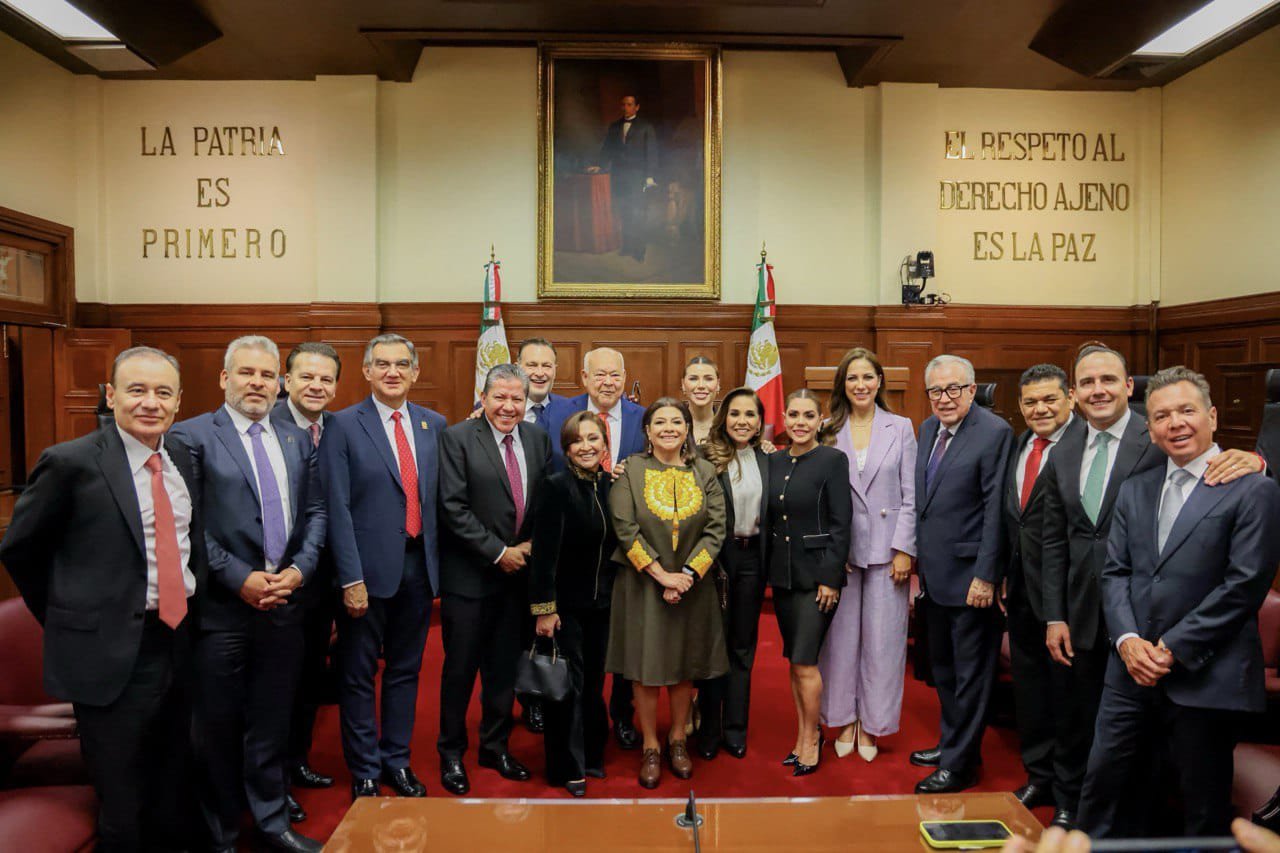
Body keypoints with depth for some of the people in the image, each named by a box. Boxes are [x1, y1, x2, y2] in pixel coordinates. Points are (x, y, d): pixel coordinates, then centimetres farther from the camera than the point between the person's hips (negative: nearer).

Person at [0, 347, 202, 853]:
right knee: (122, 811, 9)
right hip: (112, 654, -5)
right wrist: (68, 621, 2)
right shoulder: (72, 462, -13)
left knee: (174, 796, 21)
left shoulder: (183, 457, 4)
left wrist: (191, 605, 9)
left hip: (180, 641, 5)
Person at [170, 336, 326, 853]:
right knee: (218, 728, 10)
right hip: (221, 607, -4)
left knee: (272, 725, 16)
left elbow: (315, 512, 10)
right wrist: (240, 578, -15)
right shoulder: (192, 436, -6)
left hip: (284, 601, 4)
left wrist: (299, 569, -5)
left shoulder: (298, 441, 10)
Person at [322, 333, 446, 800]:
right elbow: (337, 508, -10)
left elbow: (438, 497, 9)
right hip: (369, 568, -4)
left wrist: (438, 563, 4)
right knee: (359, 675, 10)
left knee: (405, 670, 16)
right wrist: (351, 578, -14)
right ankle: (364, 771, 27)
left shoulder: (434, 425, 7)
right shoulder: (343, 425, -6)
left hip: (418, 565, 4)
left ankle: (397, 761, 32)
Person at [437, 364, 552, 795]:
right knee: (460, 669, 8)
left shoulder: (538, 439, 5)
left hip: (518, 570, 5)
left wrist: (531, 546, -4)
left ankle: (495, 746, 33)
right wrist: (498, 553, -15)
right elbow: (454, 508, -16)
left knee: (504, 667, 16)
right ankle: (451, 752, 27)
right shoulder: (457, 438, -10)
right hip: (469, 575, -4)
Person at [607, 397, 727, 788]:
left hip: (692, 585, 2)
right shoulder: (630, 470, -3)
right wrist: (662, 575, -14)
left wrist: (687, 575, -13)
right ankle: (650, 747, 20)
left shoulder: (705, 473, 3)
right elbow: (625, 528, -10)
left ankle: (677, 740, 30)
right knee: (645, 668, 4)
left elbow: (716, 529, -2)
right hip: (643, 584, -2)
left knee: (685, 667, 11)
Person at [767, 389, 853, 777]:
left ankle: (811, 738, 16)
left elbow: (841, 523, -11)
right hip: (782, 574, 6)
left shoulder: (833, 460, -8)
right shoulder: (773, 462, 8)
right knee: (794, 662, 13)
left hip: (817, 575, -6)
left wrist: (830, 577, -14)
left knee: (805, 661, -4)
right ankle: (804, 736, 27)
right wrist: (768, 570, 8)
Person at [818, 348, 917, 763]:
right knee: (841, 635, 7)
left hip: (885, 549, 0)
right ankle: (844, 720, 23)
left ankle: (870, 723, 21)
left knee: (882, 638, 5)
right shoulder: (828, 432, 4)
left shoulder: (901, 428, 3)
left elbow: (911, 496, 0)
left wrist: (904, 549, -6)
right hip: (839, 549, 1)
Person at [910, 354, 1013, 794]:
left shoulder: (994, 432, -14)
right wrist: (917, 560, 14)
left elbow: (996, 510, -17)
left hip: (969, 575, -8)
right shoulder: (928, 429, 9)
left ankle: (959, 765, 19)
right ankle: (951, 742, 38)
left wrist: (985, 576, -19)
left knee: (971, 673, 7)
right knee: (943, 666, 20)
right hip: (935, 572, 8)